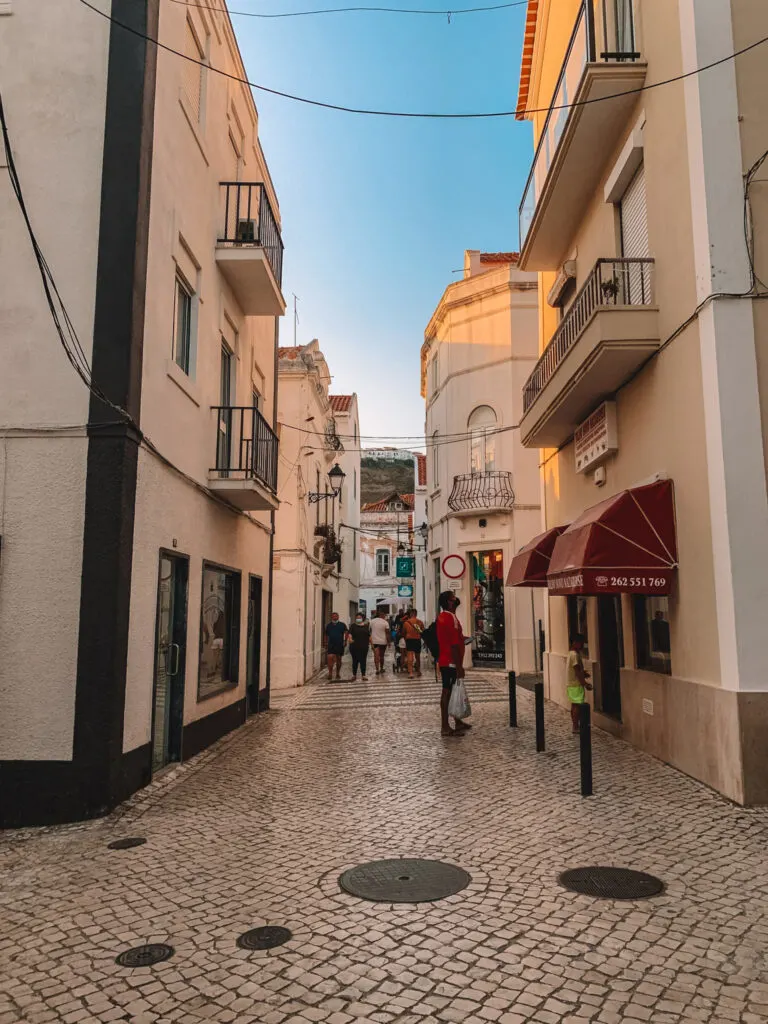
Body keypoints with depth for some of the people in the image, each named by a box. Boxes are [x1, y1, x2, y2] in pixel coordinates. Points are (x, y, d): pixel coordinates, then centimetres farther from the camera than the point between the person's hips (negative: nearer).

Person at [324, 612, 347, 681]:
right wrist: (327, 642, 10)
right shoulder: (328, 625, 9)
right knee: (330, 658, -16)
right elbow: (326, 635, 18)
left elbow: (346, 633, -2)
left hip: (340, 645, 0)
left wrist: (345, 641, -13)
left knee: (338, 660, 9)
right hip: (331, 645, 0)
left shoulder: (342, 625, 3)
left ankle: (338, 673, 22)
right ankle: (330, 673, -12)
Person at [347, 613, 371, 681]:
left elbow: (369, 635, 14)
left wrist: (371, 643, 9)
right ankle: (354, 674, 15)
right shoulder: (353, 625, 3)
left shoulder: (366, 625, 9)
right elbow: (350, 633, -9)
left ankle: (363, 675, 4)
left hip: (364, 646, 1)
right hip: (354, 646, -1)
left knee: (363, 660, 0)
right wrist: (350, 638, -29)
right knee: (355, 660, 4)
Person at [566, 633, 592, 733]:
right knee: (577, 706, -5)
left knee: (574, 705, 14)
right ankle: (576, 727, -1)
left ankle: (575, 726, 20)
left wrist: (583, 672, 7)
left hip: (571, 684, 10)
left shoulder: (572, 653, 13)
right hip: (576, 685, -10)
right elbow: (577, 672, -21)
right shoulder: (575, 655, -18)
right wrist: (585, 684, -17)